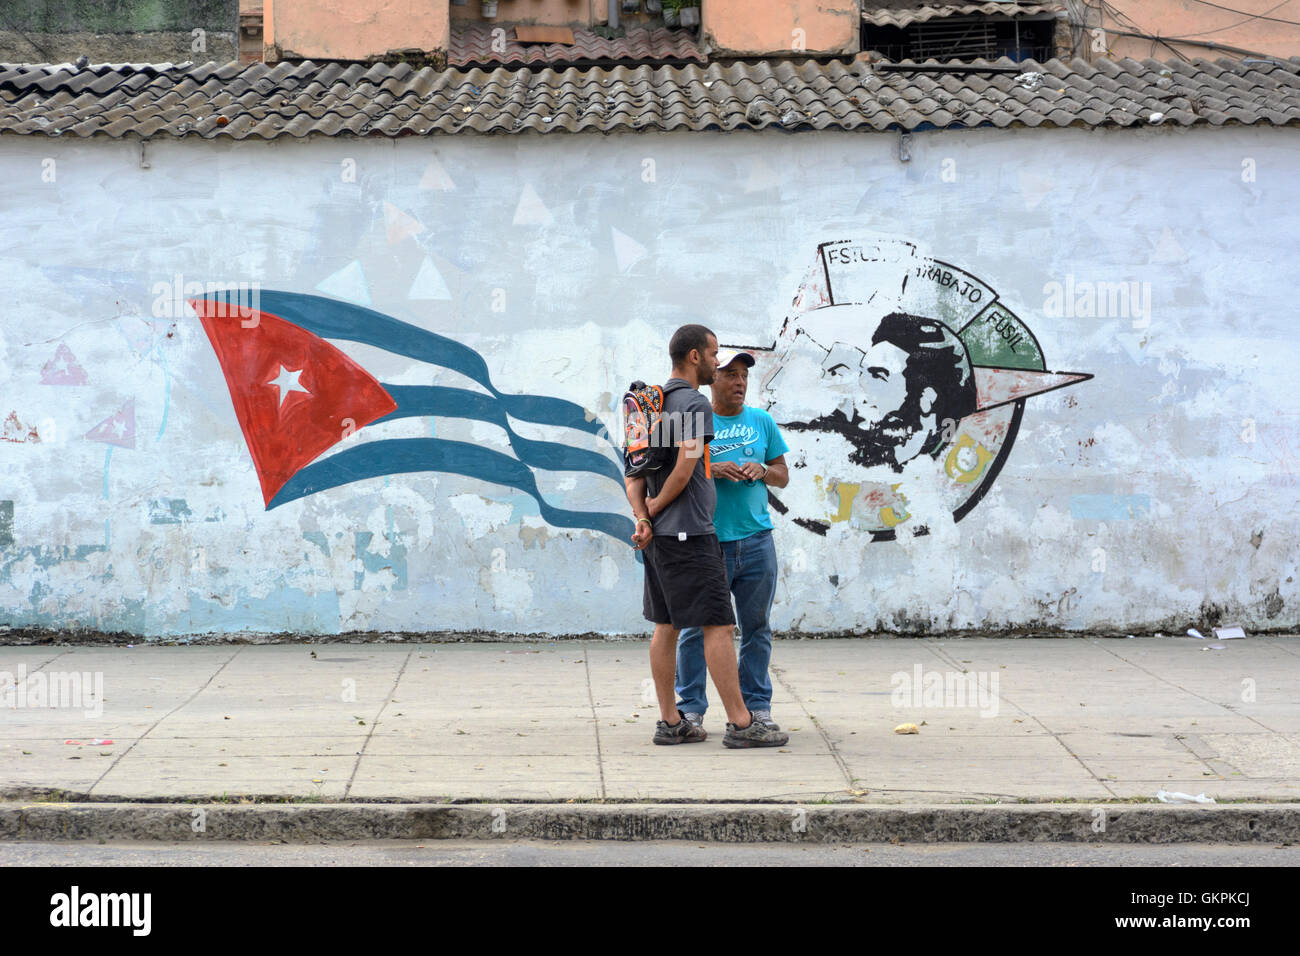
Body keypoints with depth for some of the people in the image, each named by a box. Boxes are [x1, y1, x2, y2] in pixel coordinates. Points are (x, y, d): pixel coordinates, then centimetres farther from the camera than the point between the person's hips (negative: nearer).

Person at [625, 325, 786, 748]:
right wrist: (657, 506, -6)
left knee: (666, 626, 10)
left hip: (660, 536, 9)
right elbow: (684, 469, -21)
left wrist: (642, 518, 0)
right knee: (717, 625, -8)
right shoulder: (695, 404, -12)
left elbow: (634, 472, 12)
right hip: (689, 532, -9)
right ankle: (740, 723, -8)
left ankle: (670, 722, 12)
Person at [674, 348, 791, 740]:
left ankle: (758, 708, 15)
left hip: (756, 539, 3)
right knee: (696, 628, -2)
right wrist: (713, 470, -16)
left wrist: (762, 471, -6)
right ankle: (691, 710, 7)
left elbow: (783, 476, 15)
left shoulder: (762, 421, 13)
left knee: (757, 628, 7)